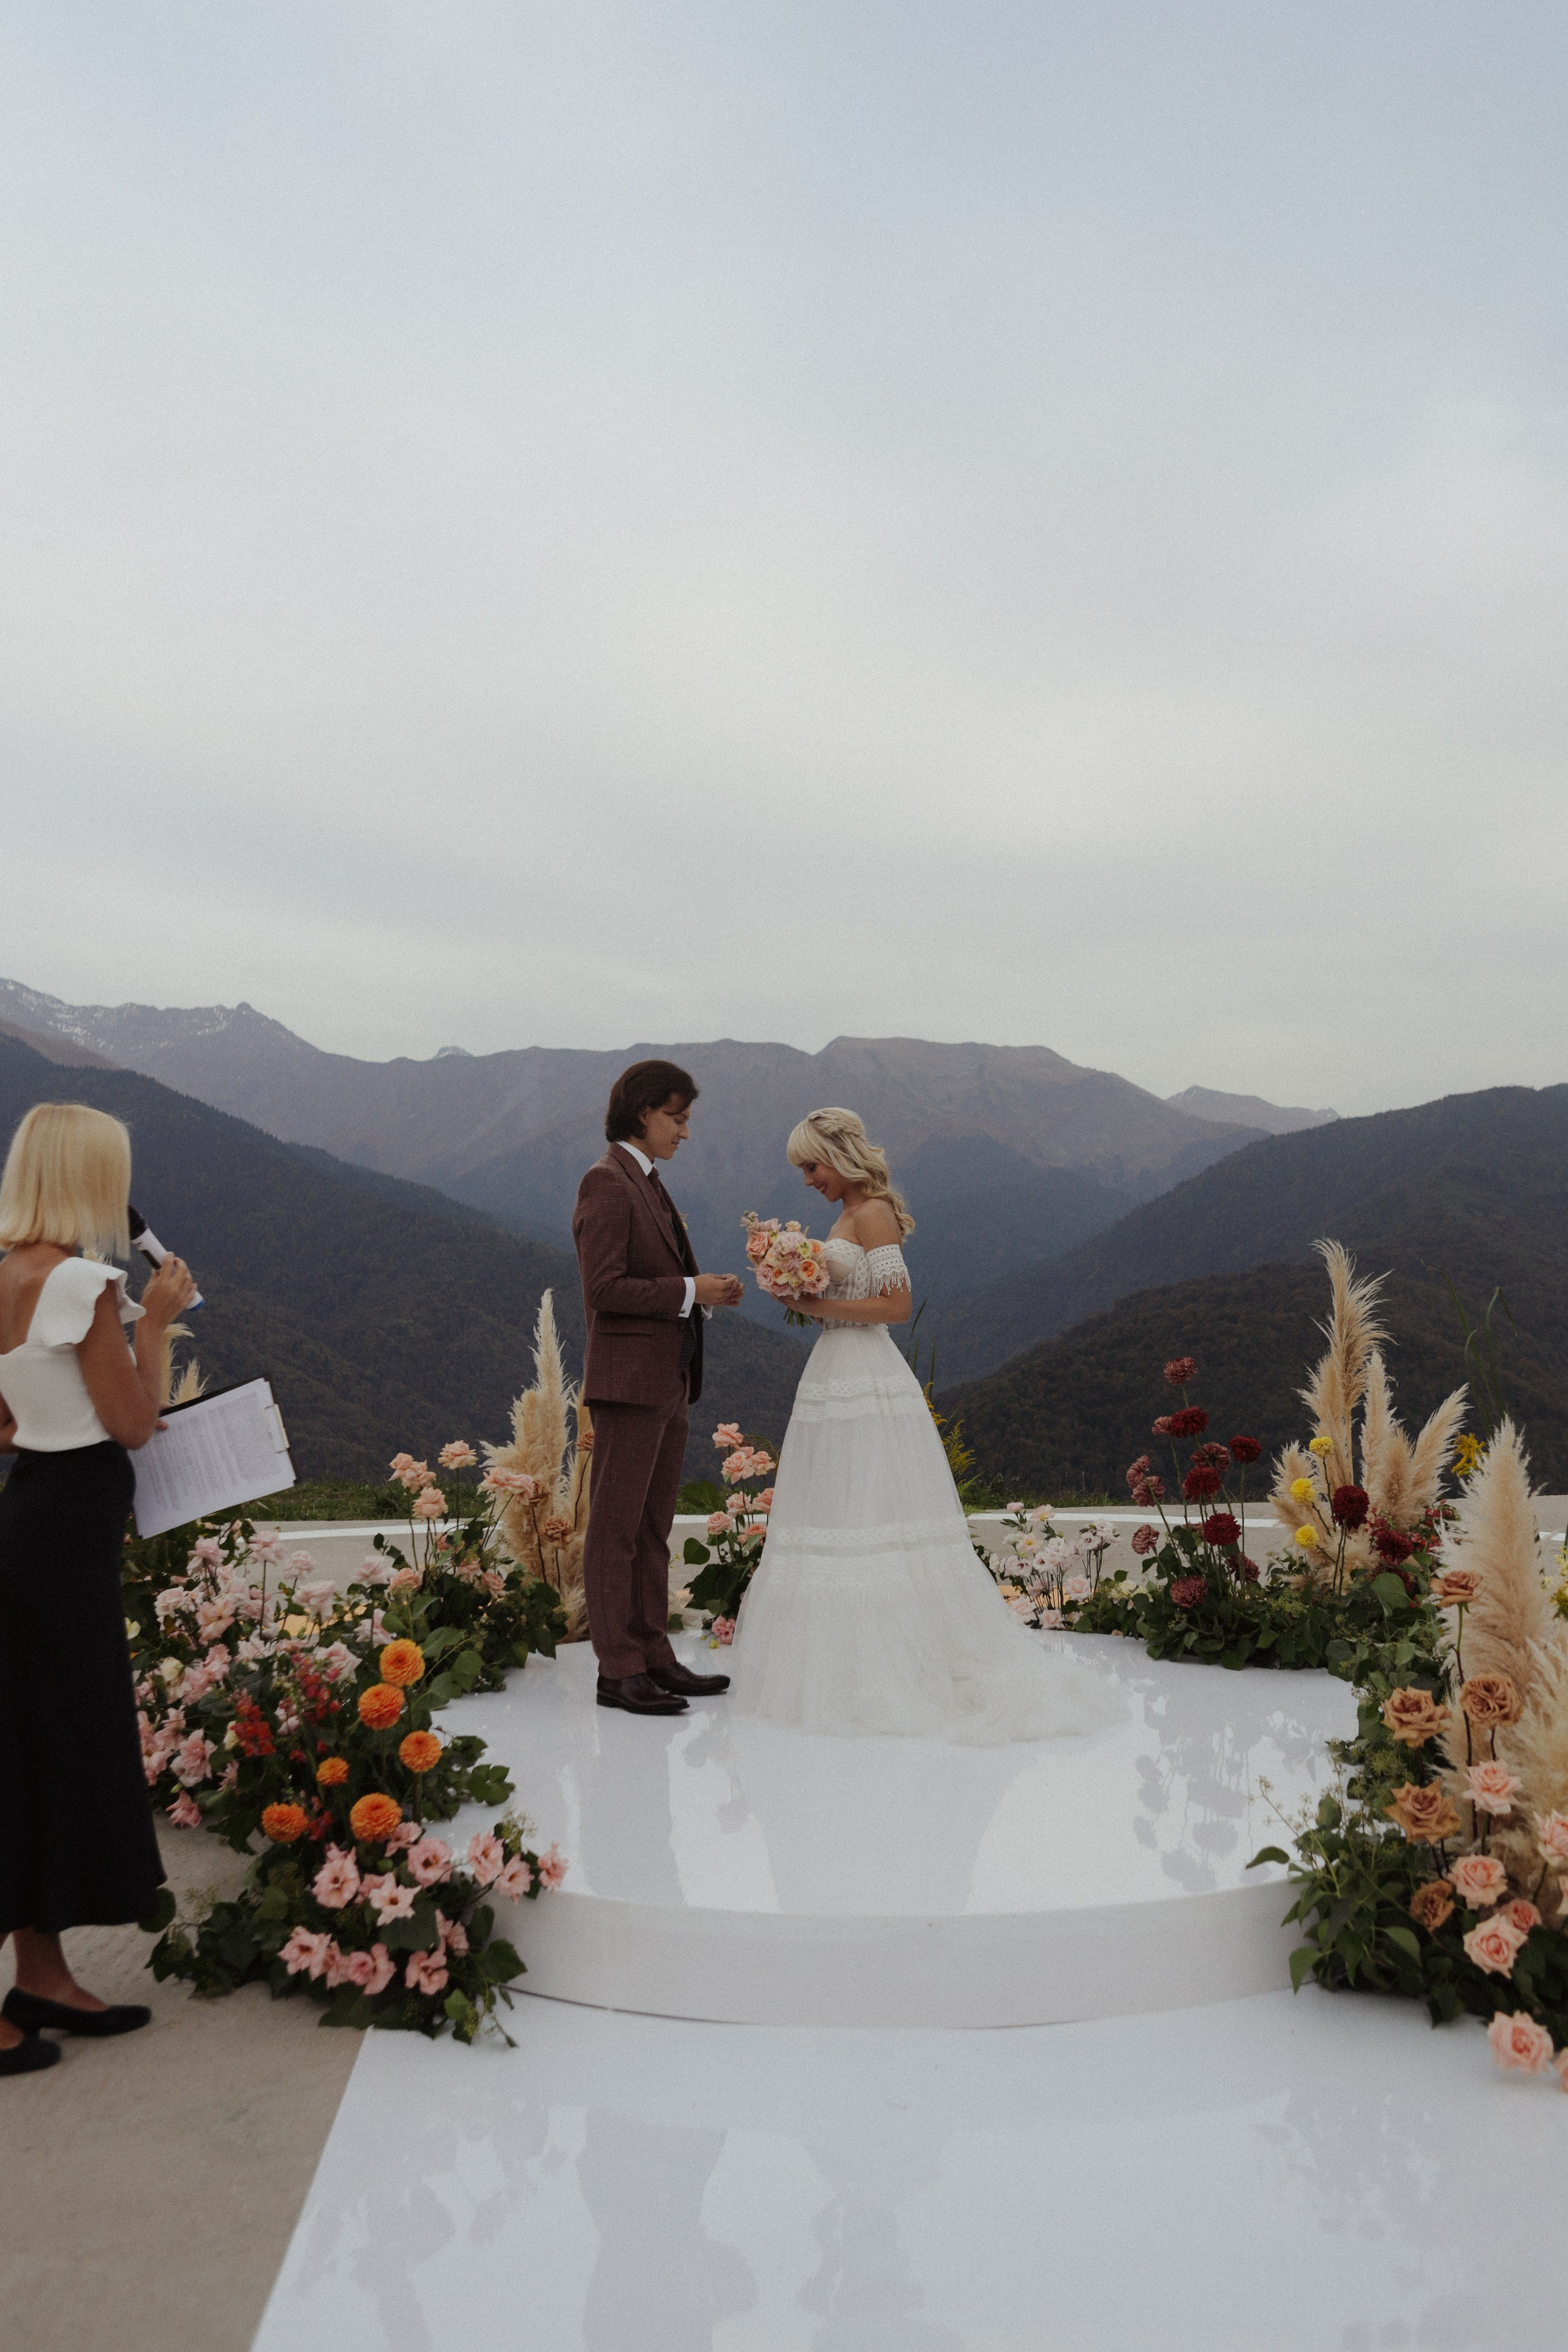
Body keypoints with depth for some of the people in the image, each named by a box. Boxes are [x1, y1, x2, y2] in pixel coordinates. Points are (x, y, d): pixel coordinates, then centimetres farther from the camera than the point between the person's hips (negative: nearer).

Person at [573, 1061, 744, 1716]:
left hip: (668, 1381, 10)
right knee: (616, 1530, -2)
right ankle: (618, 1670, 4)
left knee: (653, 1531, 13)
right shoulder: (607, 1181, -11)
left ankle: (654, 1657, 21)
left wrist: (707, 1292, 5)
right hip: (629, 1380, -10)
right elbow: (605, 1288, -19)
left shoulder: (648, 1184, 18)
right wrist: (691, 1291, -16)